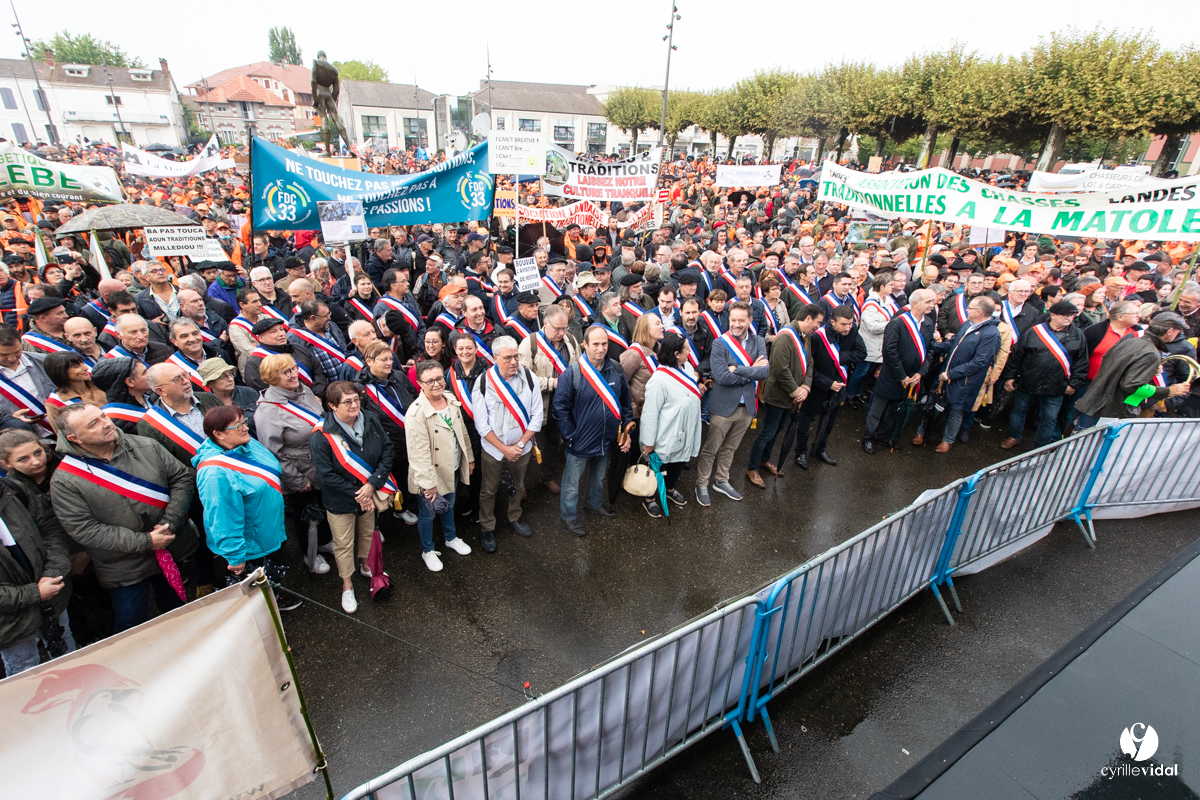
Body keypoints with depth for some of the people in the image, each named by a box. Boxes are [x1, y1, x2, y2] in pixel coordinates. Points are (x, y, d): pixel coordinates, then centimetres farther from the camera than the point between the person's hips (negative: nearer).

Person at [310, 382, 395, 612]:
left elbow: (387, 449, -10)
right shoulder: (321, 435, -23)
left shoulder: (370, 420, -12)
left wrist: (373, 484, -19)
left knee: (368, 533, 25)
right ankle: (347, 586, 35)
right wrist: (356, 495, -18)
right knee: (343, 543, 13)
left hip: (370, 493, 4)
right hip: (340, 501, -4)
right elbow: (327, 474, -20)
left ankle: (366, 566, 53)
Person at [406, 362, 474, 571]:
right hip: (431, 474, -6)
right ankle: (427, 551, 39)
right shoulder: (417, 413, -27)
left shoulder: (451, 400, -4)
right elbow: (419, 452, -26)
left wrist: (469, 458, 13)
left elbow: (462, 432, 8)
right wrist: (428, 483, -24)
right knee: (428, 513, 15)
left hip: (453, 469, 7)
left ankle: (451, 538, 53)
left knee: (449, 505, 28)